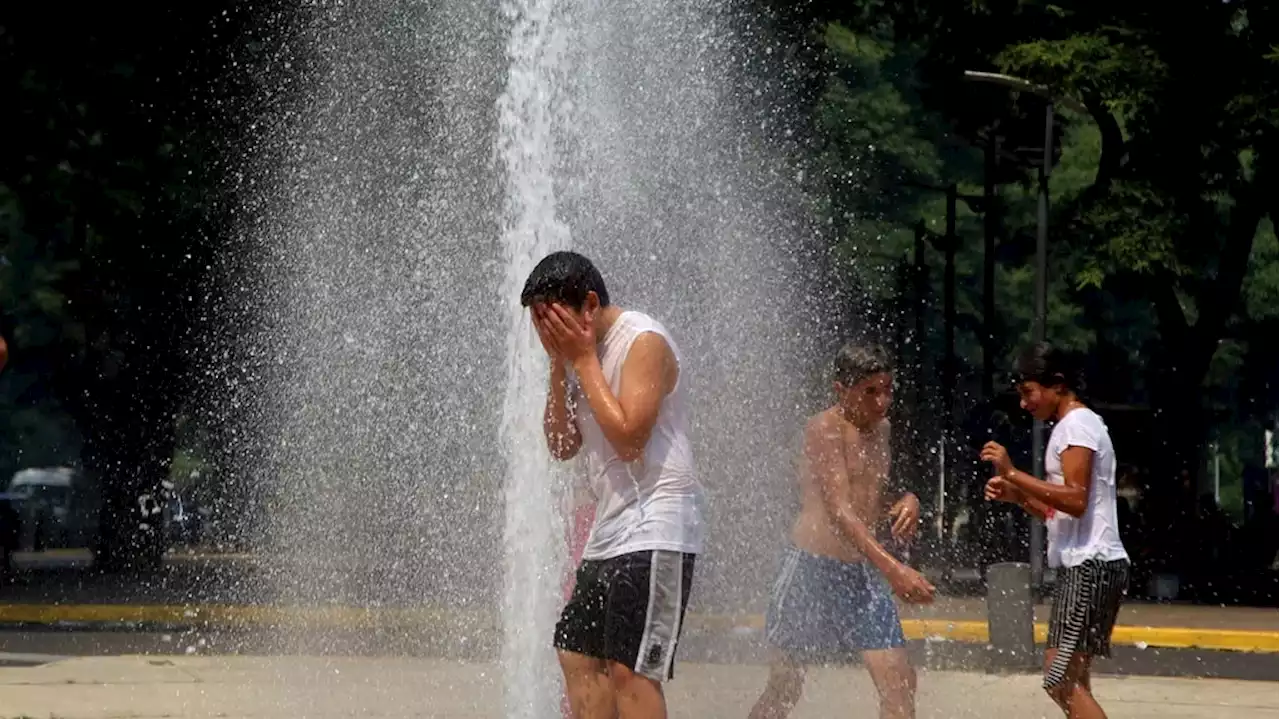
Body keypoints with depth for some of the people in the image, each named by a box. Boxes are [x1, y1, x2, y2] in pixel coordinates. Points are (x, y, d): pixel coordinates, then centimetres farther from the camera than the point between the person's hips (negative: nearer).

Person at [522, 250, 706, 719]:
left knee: (629, 668, -14)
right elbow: (562, 445, 14)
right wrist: (560, 367, 3)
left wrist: (583, 360, -14)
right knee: (579, 656, 10)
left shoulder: (644, 341, -12)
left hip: (655, 526, -10)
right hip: (610, 530, 10)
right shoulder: (581, 352, 15)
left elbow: (628, 436, -21)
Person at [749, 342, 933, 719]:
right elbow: (839, 511, -24)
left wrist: (906, 502, 0)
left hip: (864, 572, 7)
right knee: (784, 688, 2)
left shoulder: (880, 428, 12)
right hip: (814, 565, -7)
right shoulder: (825, 428, -13)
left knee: (899, 680, -5)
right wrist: (892, 568, -34)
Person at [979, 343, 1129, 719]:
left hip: (1091, 565, -11)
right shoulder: (1074, 426, 22)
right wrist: (1016, 495, 12)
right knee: (1069, 681, 11)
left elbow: (1075, 500, -21)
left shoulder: (1077, 425, -9)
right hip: (1082, 565, 11)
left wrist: (1013, 473, -19)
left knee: (1062, 679, -15)